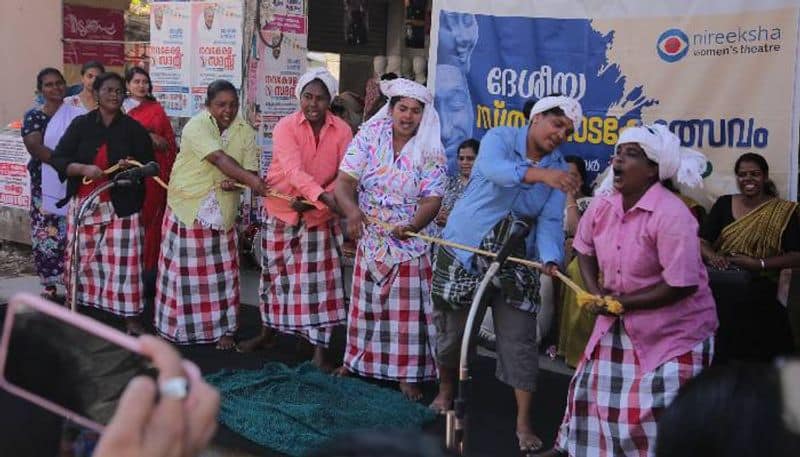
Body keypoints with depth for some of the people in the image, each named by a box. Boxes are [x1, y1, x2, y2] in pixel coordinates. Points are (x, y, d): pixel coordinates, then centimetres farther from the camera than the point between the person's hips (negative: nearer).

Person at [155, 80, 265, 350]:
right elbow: (218, 158, -31)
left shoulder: (245, 132, 0)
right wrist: (250, 179, -43)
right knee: (184, 268, 4)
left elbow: (251, 170, -2)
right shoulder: (196, 126, -16)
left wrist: (236, 183, -24)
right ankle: (175, 326, 18)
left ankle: (223, 328, 15)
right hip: (187, 206, -4)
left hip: (222, 212, 4)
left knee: (222, 270, 5)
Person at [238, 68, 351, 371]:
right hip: (281, 210, 0)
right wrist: (324, 196, -44)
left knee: (319, 278, -3)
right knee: (276, 273, 14)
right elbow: (293, 170, -29)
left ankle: (321, 349, 3)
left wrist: (314, 203, -19)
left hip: (320, 215, 0)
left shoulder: (342, 131, -8)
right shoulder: (285, 127, -15)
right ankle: (267, 331, 34)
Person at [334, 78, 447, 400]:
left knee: (408, 309, 0)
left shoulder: (431, 152, -12)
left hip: (410, 243, -2)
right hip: (370, 239, 2)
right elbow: (345, 180, -14)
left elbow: (432, 198, -17)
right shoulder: (369, 136, -9)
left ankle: (407, 374, 10)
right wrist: (352, 210, -35)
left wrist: (413, 225, -38)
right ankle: (358, 359, 33)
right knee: (366, 301, 15)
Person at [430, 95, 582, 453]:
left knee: (520, 340, -2)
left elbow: (549, 222, -11)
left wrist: (550, 259, -30)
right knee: (452, 330, 11)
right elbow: (493, 168, -34)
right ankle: (445, 391, 38)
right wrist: (539, 174, -51)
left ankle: (523, 423, 7)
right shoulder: (500, 138, -11)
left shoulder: (558, 169, 0)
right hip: (465, 250, -2)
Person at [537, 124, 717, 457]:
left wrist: (622, 302, -20)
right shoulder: (603, 203, -5)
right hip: (618, 321, 7)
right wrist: (595, 292, -4)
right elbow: (584, 247, 12)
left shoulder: (671, 214, -26)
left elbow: (681, 285, -28)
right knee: (591, 387, 17)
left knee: (657, 412, -8)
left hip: (674, 330, -6)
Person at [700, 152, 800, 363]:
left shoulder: (783, 212, -2)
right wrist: (712, 256, -18)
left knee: (756, 357, -1)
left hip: (758, 296, -2)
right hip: (721, 291, 2)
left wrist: (758, 263, -18)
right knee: (720, 352, 3)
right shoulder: (723, 204, 6)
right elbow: (701, 242, 3)